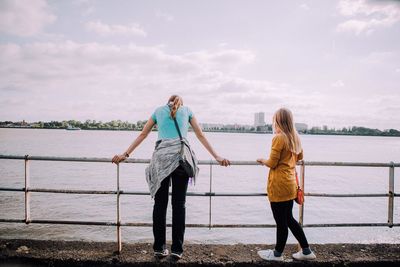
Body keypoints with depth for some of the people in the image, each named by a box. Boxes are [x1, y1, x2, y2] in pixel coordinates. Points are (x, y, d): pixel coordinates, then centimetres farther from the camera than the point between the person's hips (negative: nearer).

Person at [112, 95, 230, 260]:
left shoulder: (158, 110, 21)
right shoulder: (186, 110, 19)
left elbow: (142, 135, 19)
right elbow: (201, 136, 16)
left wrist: (125, 154, 24)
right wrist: (216, 157, 17)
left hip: (161, 156, 1)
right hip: (181, 155, -1)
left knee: (160, 203, 8)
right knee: (179, 204, 4)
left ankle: (159, 248, 12)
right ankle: (177, 249, 6)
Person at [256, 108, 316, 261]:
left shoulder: (279, 138, -16)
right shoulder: (295, 137, 8)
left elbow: (272, 163, -14)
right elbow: (300, 156, 25)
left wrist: (262, 160, 4)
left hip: (279, 185, -8)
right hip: (290, 184, 8)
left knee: (281, 221, 6)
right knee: (288, 219, 19)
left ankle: (277, 254, 22)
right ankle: (306, 251, 27)